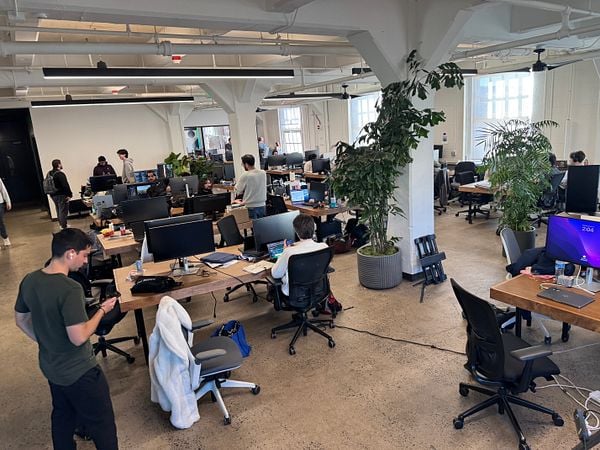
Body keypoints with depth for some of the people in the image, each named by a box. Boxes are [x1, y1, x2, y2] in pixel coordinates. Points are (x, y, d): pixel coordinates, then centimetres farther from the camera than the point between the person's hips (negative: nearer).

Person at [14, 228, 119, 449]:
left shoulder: (29, 281, -6)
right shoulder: (70, 289, -31)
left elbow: (21, 320, 8)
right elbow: (78, 338, -29)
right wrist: (102, 310, -16)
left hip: (50, 367, 8)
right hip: (79, 371, -8)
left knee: (62, 416, 28)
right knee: (101, 423, 11)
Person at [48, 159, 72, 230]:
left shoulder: (49, 174, 9)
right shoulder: (60, 174, -19)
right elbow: (65, 185, -23)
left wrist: (51, 194, 21)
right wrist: (69, 194, -16)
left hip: (53, 195, 9)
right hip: (61, 195, -9)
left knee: (59, 210, 19)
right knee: (63, 211, -2)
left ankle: (62, 224, 29)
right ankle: (64, 226, 1)